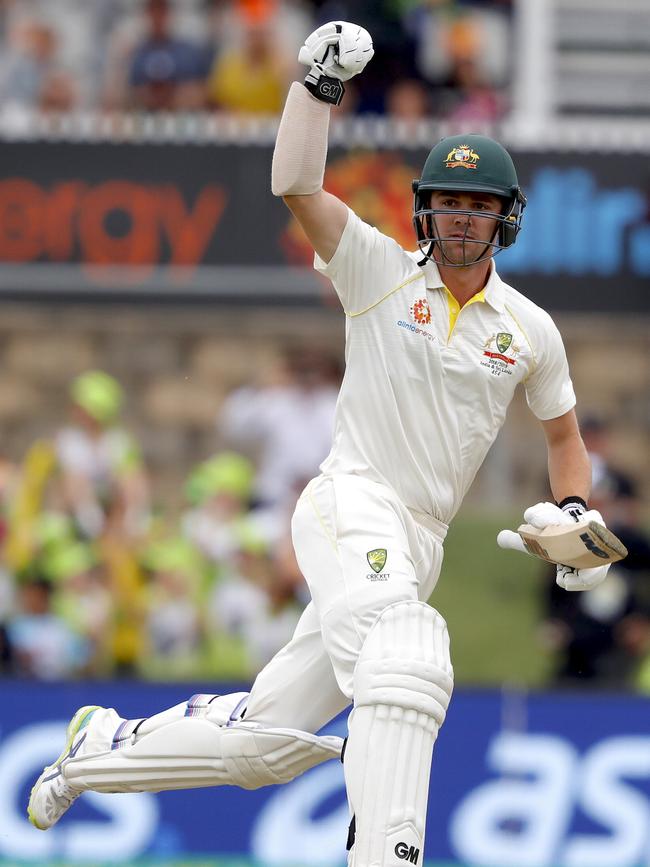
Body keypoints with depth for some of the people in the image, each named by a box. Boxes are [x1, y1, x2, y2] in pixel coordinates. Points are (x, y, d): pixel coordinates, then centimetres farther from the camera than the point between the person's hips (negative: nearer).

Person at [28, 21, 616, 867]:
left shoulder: (530, 330, 10)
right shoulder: (381, 271, 0)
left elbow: (563, 433, 24)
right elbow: (296, 185, -13)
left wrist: (574, 511, 6)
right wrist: (320, 81, -24)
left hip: (419, 545, 5)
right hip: (350, 505, -5)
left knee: (263, 743, 7)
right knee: (407, 664, -36)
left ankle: (104, 746, 29)